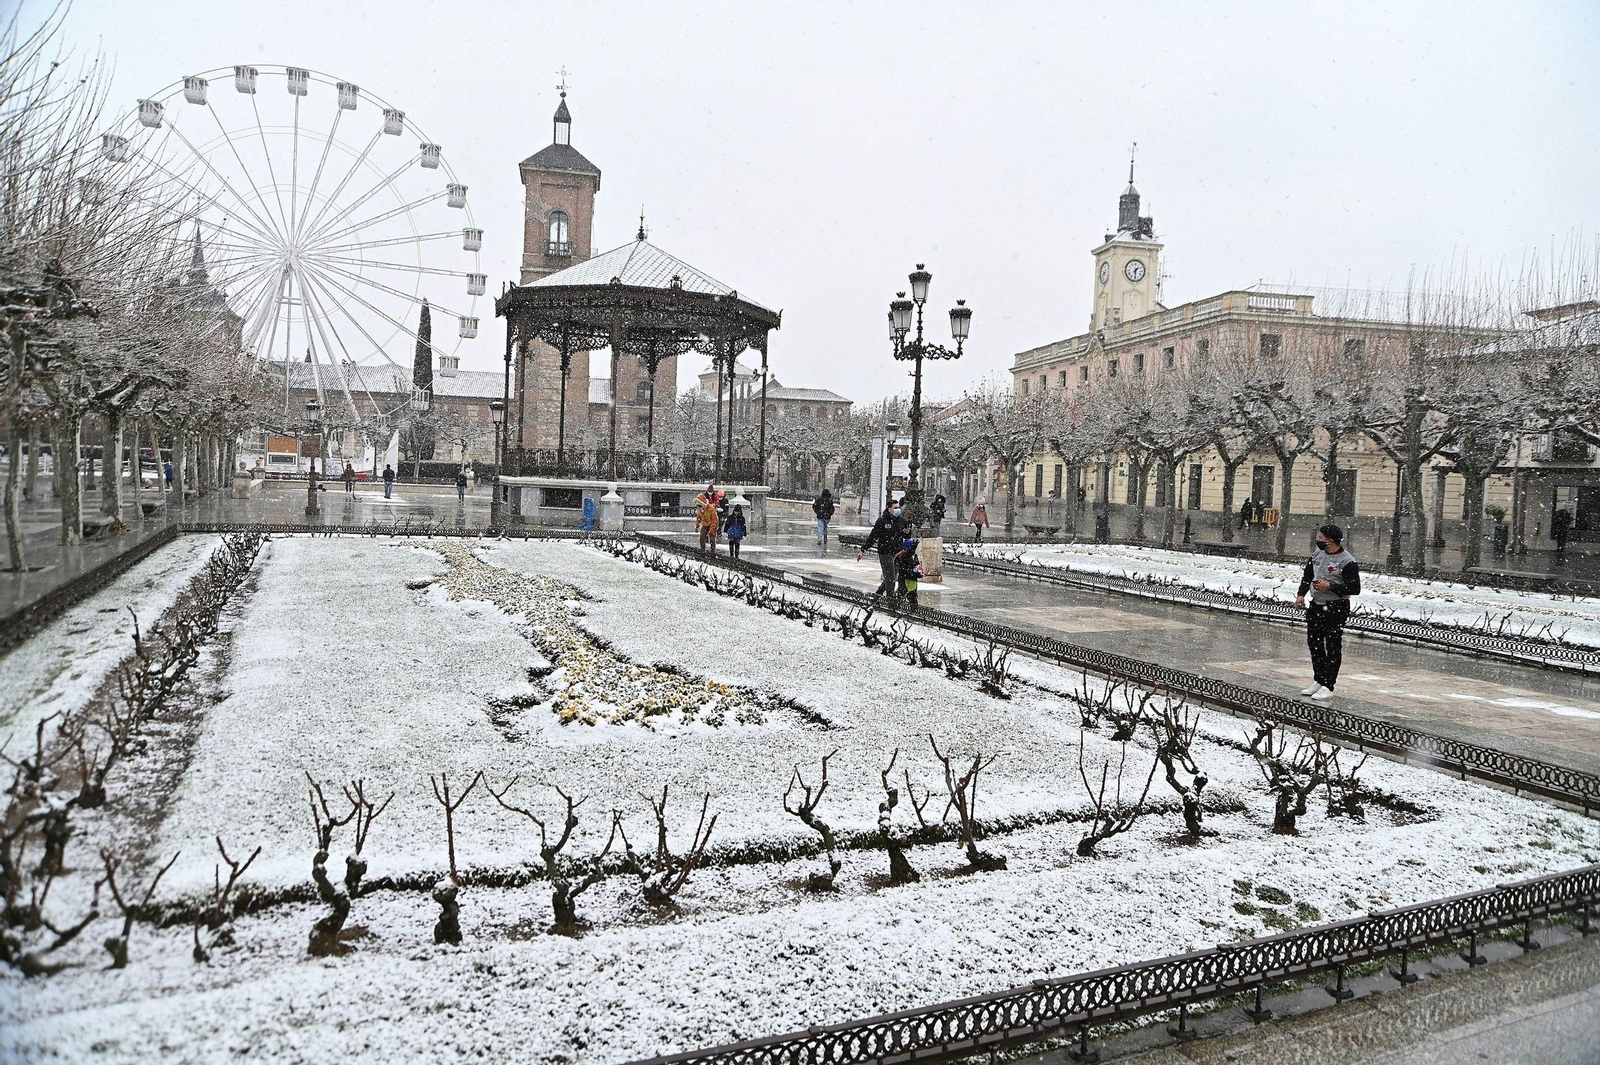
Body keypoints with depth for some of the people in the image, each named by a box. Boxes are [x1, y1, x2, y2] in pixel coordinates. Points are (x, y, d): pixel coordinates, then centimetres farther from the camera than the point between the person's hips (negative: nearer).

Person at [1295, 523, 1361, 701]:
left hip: (1336, 609, -8)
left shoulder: (1347, 562, -16)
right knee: (1314, 644, 14)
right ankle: (1318, 681, 27)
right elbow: (1307, 575, 18)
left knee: (1332, 648, -2)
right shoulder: (1317, 553, 6)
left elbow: (1355, 589, -17)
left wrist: (1330, 586, -22)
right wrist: (1301, 594, 6)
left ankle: (1328, 687, 3)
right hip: (1316, 606, 8)